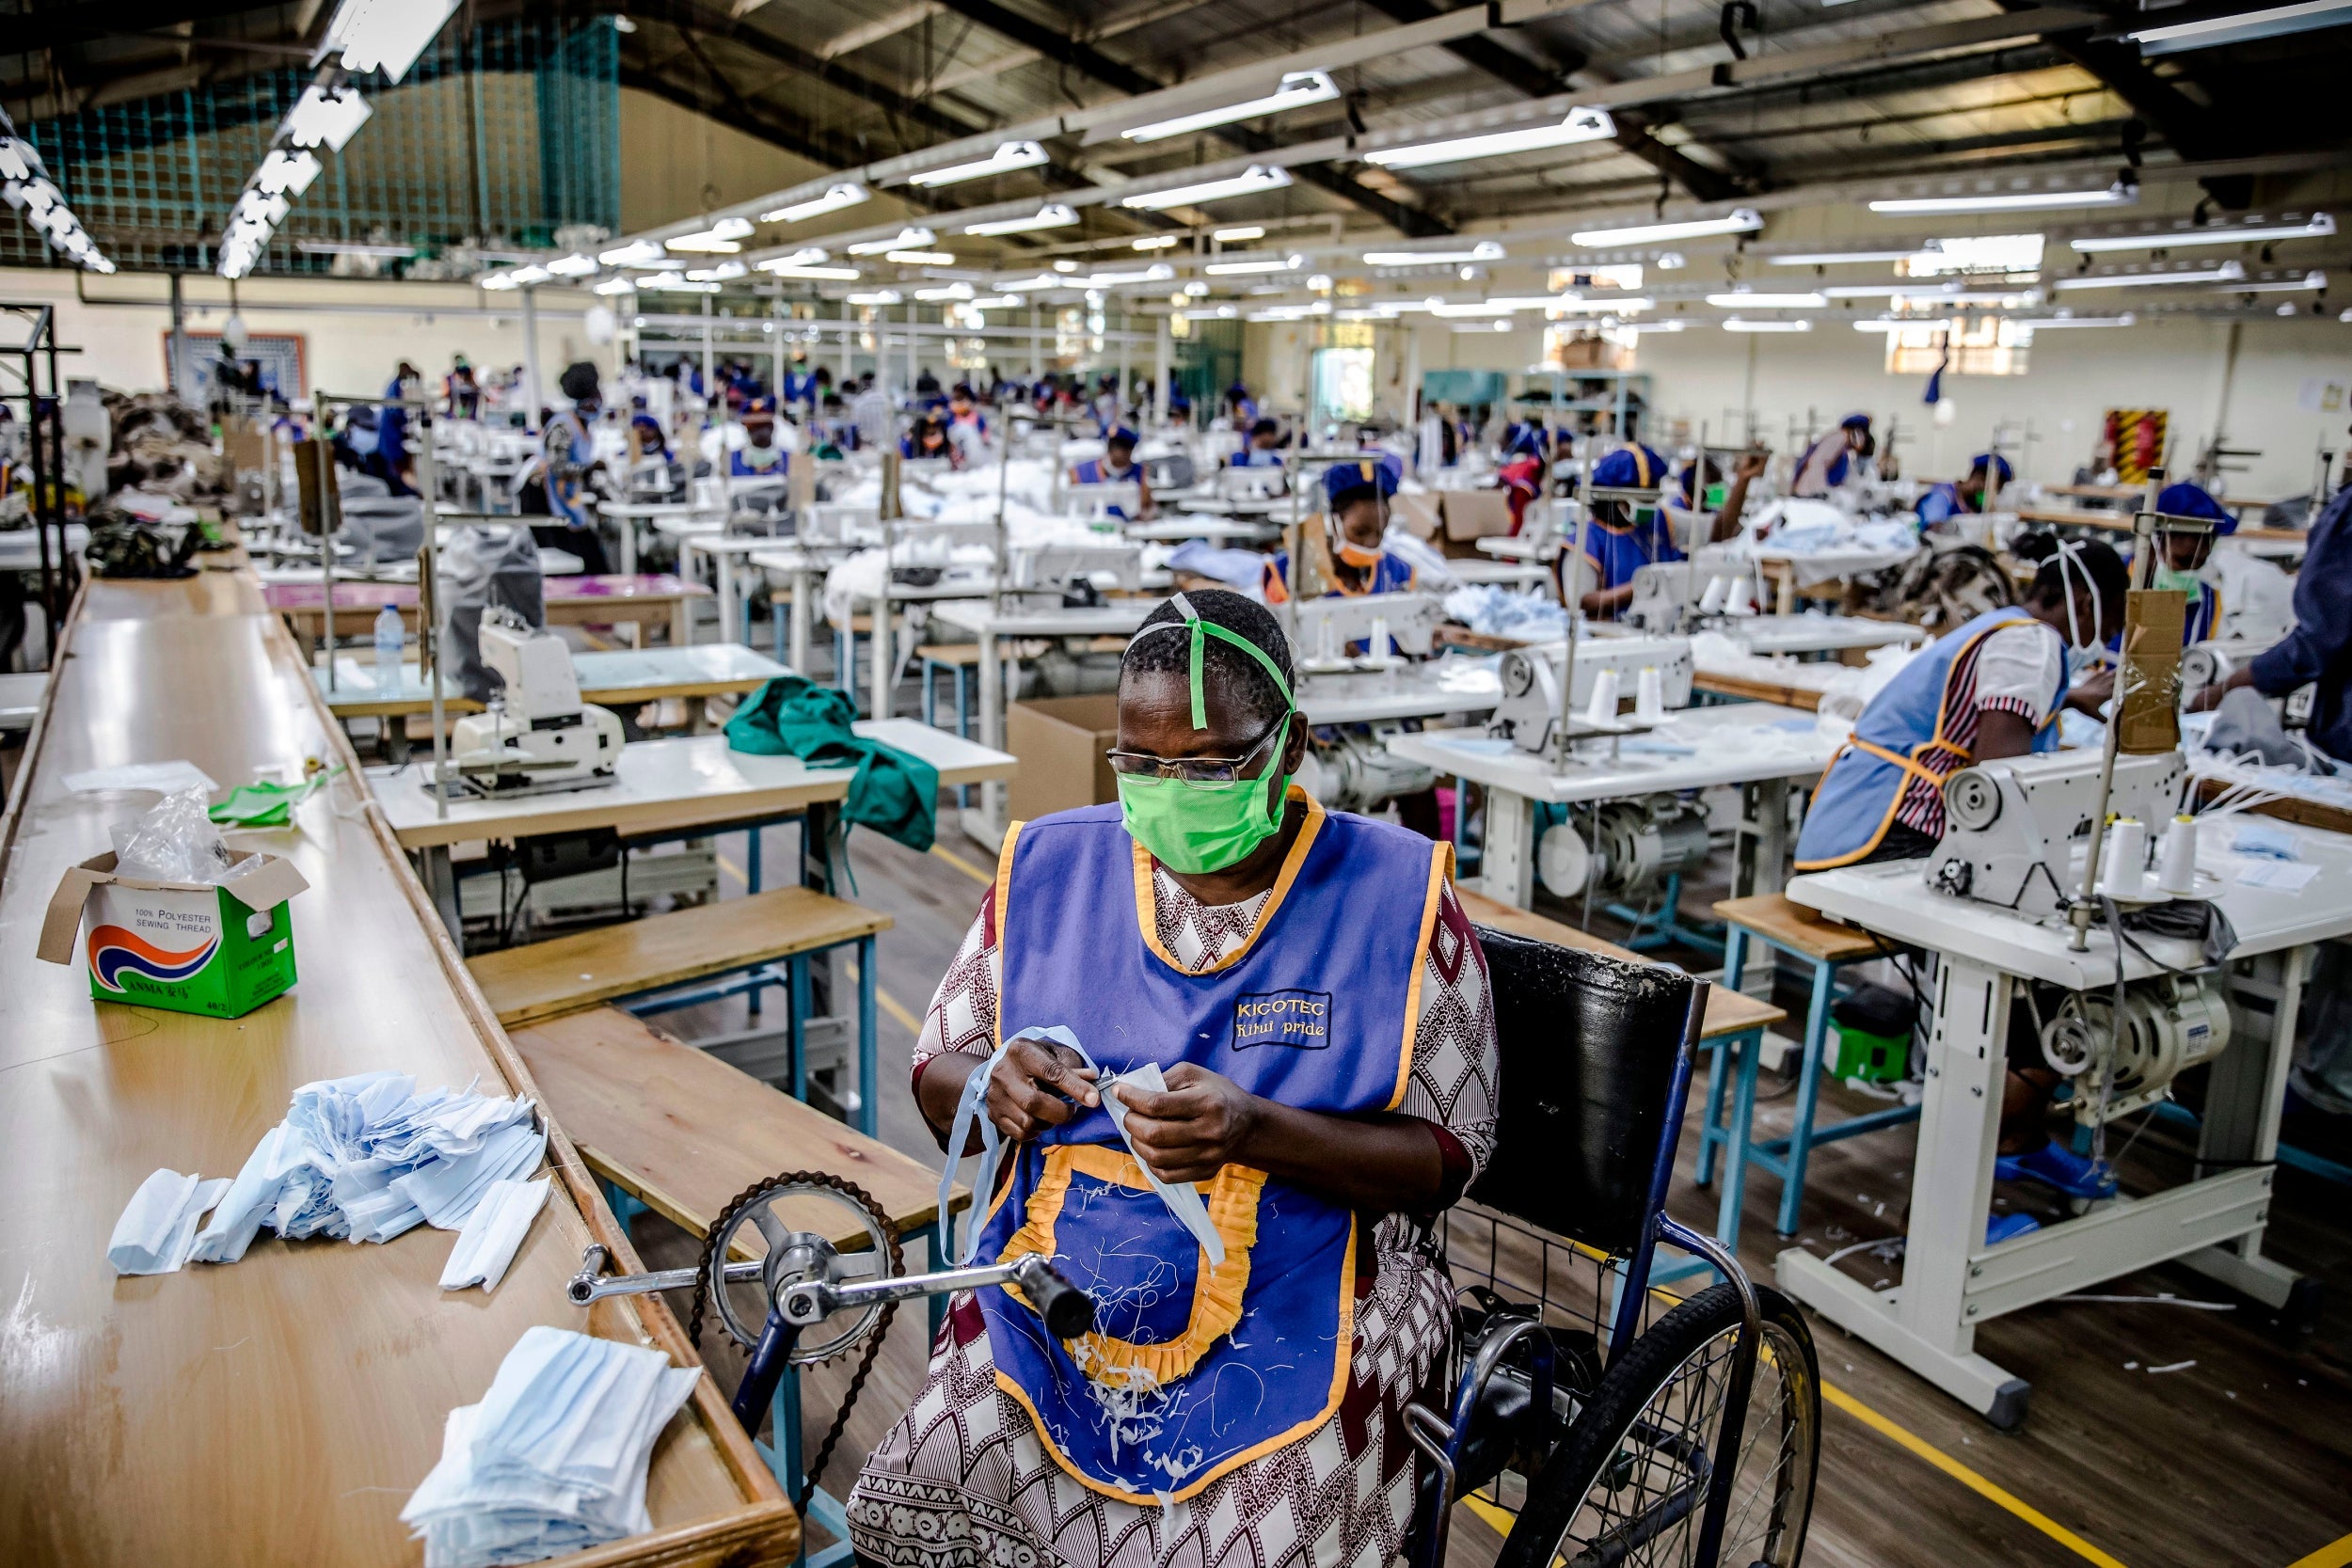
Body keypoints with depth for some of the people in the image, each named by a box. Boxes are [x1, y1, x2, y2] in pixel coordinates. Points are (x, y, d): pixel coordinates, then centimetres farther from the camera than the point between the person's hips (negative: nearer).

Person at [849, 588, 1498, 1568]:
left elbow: (1447, 1159, -6)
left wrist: (1254, 1130, -23)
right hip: (1053, 1307, 3)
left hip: (1288, 1328, -2)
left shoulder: (1392, 894, -6)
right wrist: (993, 1086, -14)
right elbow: (936, 1085, 11)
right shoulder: (1050, 869, 3)